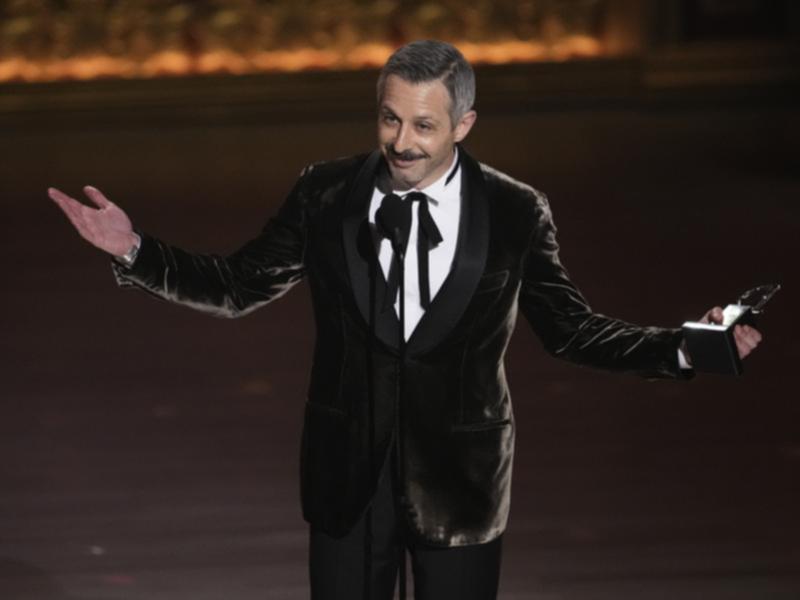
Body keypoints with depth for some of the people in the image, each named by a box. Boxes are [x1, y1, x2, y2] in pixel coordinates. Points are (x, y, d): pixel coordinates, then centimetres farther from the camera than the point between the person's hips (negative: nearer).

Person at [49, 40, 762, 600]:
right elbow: (240, 285, 3)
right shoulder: (326, 193, -3)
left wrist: (684, 349, -13)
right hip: (349, 479, 1)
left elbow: (569, 326, 0)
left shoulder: (516, 213, -6)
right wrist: (135, 250, -10)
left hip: (458, 480, -1)